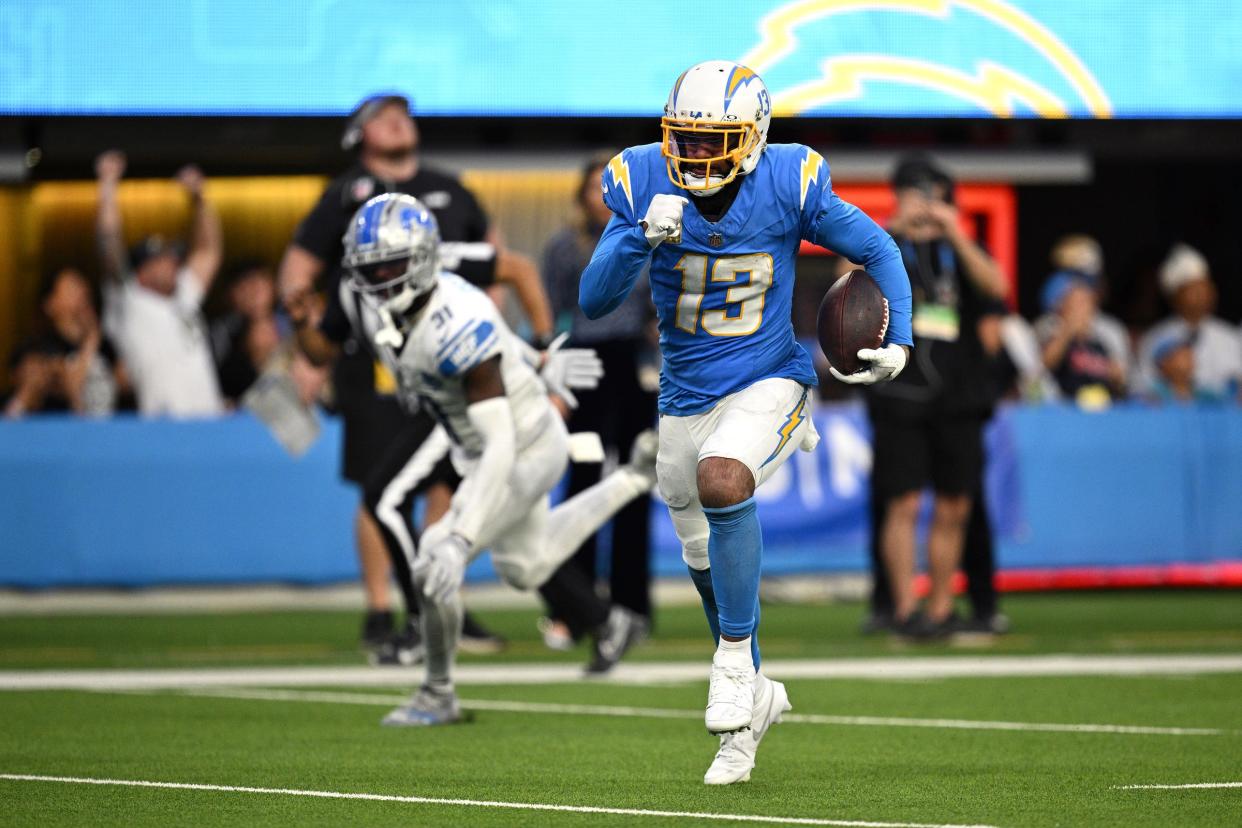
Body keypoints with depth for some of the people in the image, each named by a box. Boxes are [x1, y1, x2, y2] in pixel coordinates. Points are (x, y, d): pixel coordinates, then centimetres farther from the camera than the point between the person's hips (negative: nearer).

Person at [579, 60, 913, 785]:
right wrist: (641, 238, -32)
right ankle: (756, 700, 38)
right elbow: (594, 301, -15)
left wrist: (899, 342, -13)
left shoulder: (790, 186, -16)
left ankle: (736, 664, -18)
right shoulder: (642, 185, -12)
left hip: (769, 381, -4)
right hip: (687, 395, 4)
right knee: (709, 564, 14)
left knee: (721, 479, -34)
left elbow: (878, 251, -1)